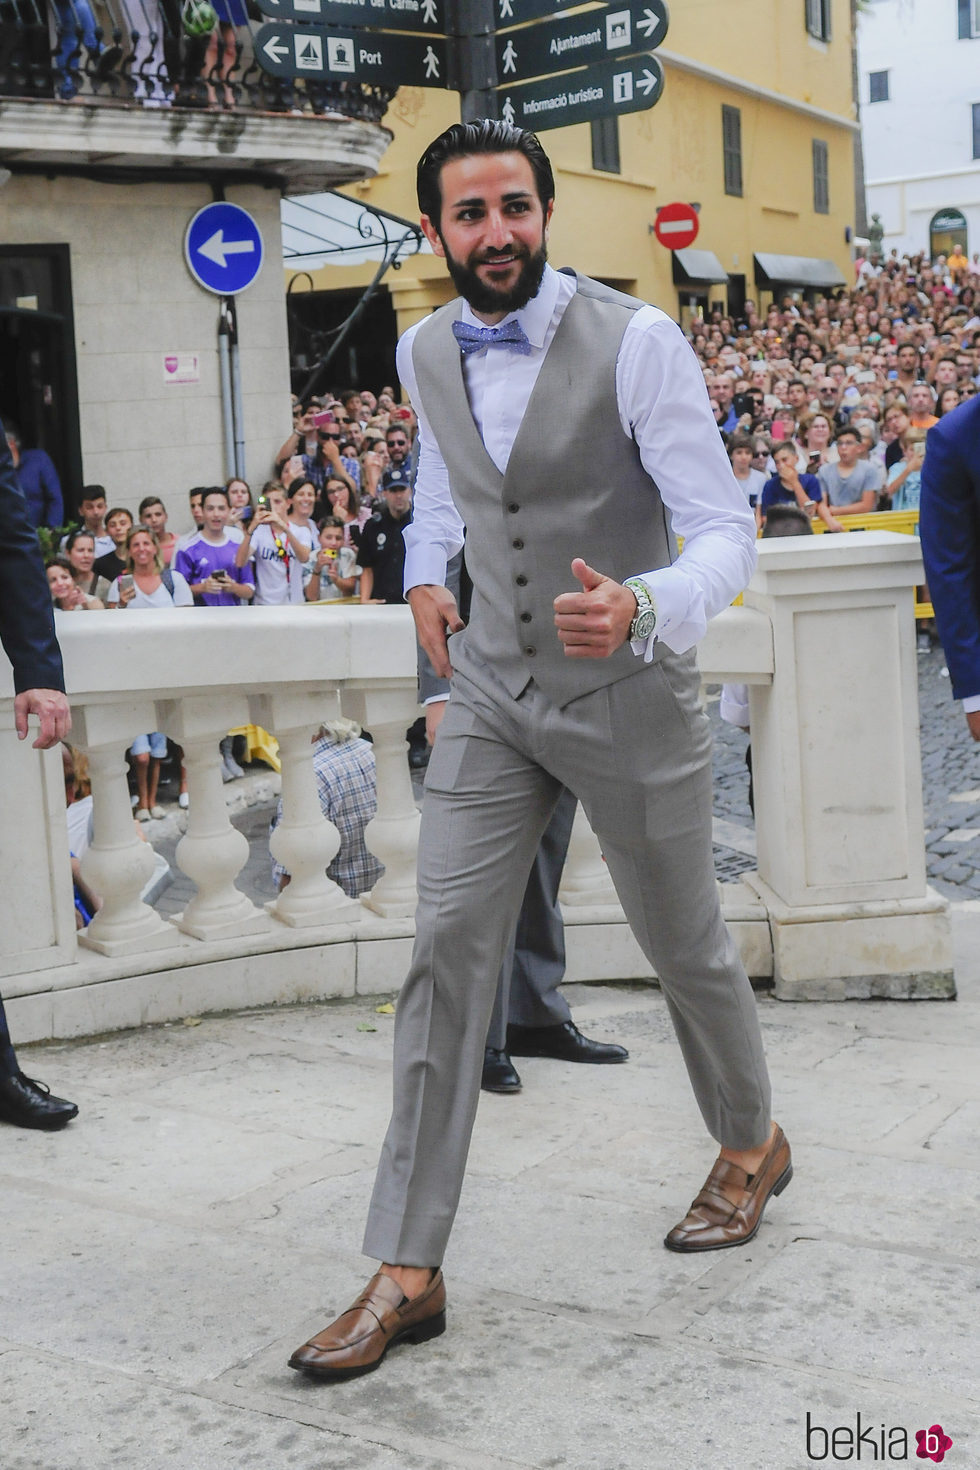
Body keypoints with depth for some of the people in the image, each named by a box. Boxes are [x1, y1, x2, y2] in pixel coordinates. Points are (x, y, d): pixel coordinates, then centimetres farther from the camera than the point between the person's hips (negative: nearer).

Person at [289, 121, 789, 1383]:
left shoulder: (635, 343, -17)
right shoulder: (424, 353, 1)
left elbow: (725, 531, -19)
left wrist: (643, 608, -38)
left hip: (627, 695, -4)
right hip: (493, 695, 4)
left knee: (683, 941, 13)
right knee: (447, 947, -6)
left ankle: (752, 1143, 43)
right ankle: (407, 1271, 1)